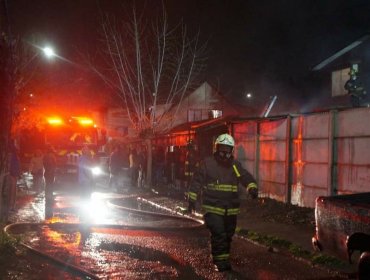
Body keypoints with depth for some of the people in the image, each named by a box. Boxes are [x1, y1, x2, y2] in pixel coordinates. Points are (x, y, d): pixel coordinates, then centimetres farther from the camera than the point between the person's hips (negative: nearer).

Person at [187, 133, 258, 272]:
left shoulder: (235, 165, 6)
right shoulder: (207, 163, -4)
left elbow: (246, 177, -2)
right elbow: (196, 181, -1)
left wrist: (252, 187, -23)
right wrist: (191, 199, -3)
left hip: (231, 209, 4)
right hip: (213, 208, -4)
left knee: (228, 236, 14)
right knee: (218, 235, -11)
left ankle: (225, 261, 29)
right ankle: (220, 262, 2)